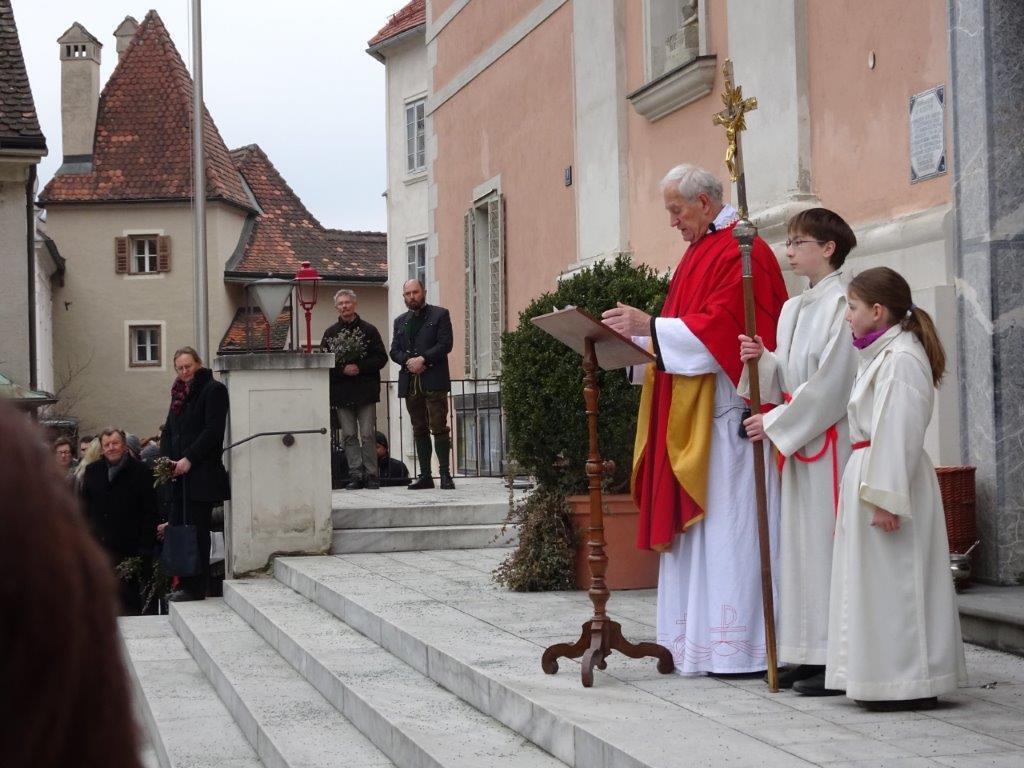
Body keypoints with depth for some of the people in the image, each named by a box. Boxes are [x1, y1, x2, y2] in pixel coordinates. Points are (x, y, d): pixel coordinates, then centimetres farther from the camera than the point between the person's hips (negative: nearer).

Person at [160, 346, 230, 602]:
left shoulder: (213, 390, -5)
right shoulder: (179, 393, 18)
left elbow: (214, 430, -13)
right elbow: (169, 430, 20)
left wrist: (188, 459, -17)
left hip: (202, 474, -8)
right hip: (179, 475, 8)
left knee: (196, 530, -6)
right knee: (178, 527, 6)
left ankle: (196, 588, -1)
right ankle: (186, 584, 12)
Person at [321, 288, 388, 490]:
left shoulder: (368, 330, 6)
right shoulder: (330, 333, 10)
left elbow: (381, 358, 2)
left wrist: (360, 367, -11)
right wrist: (342, 369, -11)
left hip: (365, 391, -2)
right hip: (342, 393, 2)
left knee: (367, 434, -4)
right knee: (349, 436, 1)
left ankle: (371, 475, 1)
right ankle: (355, 475, 4)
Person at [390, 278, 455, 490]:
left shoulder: (440, 315, 5)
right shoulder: (400, 321, 20)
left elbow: (445, 344, -5)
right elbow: (394, 351, 13)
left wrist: (423, 359, -15)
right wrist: (408, 361, -8)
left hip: (434, 381, -5)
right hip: (410, 383, 5)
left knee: (439, 428, -8)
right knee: (419, 430, 5)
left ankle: (445, 473, -8)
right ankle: (425, 475, 7)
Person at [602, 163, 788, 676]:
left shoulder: (741, 251, -11)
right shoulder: (701, 251, 20)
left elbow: (721, 325, -20)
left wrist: (650, 325, -20)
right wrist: (639, 331, 10)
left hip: (726, 413, -10)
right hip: (692, 414, 10)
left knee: (727, 524, -9)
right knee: (694, 520, 8)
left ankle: (742, 645, -5)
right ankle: (699, 637, 12)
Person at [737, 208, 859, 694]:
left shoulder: (841, 304, -10)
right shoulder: (792, 308, 16)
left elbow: (832, 381, -17)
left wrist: (777, 422, -14)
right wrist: (760, 358, -4)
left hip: (830, 438, -9)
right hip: (796, 436, 9)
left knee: (826, 539, -8)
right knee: (799, 540, 8)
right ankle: (809, 654, 13)